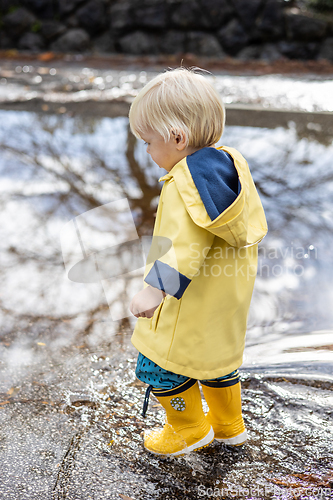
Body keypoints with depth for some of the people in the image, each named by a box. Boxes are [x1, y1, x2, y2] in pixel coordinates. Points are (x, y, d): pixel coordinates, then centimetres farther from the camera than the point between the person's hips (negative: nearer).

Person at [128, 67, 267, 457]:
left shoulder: (184, 186, -25)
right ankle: (229, 424, 42)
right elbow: (254, 225, 12)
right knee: (218, 353, 26)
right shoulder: (231, 164, 3)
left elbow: (185, 246, -35)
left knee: (158, 364, 8)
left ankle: (190, 428, 25)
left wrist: (155, 289, -41)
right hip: (229, 299, 10)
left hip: (194, 305, -10)